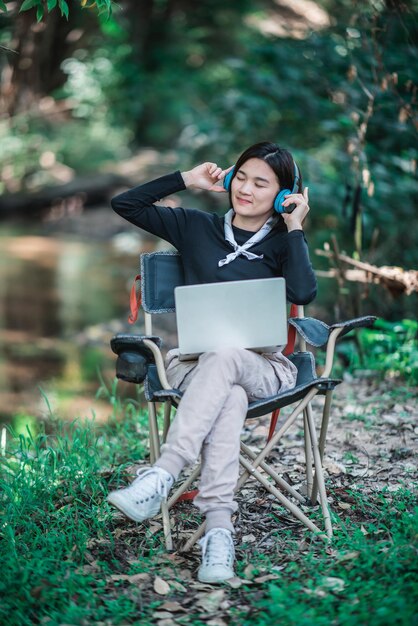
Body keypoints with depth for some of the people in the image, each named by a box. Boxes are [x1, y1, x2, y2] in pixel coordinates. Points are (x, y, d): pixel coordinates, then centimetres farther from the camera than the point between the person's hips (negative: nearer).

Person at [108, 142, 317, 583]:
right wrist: (188, 180, 6)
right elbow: (124, 204, 9)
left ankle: (159, 480, -50)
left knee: (224, 357, -38)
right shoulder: (196, 227, 14)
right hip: (192, 361, 1)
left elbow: (303, 293, -12)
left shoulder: (283, 243, 10)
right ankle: (218, 529, -48)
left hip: (262, 367, -1)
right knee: (229, 398, -36)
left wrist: (295, 227, -5)